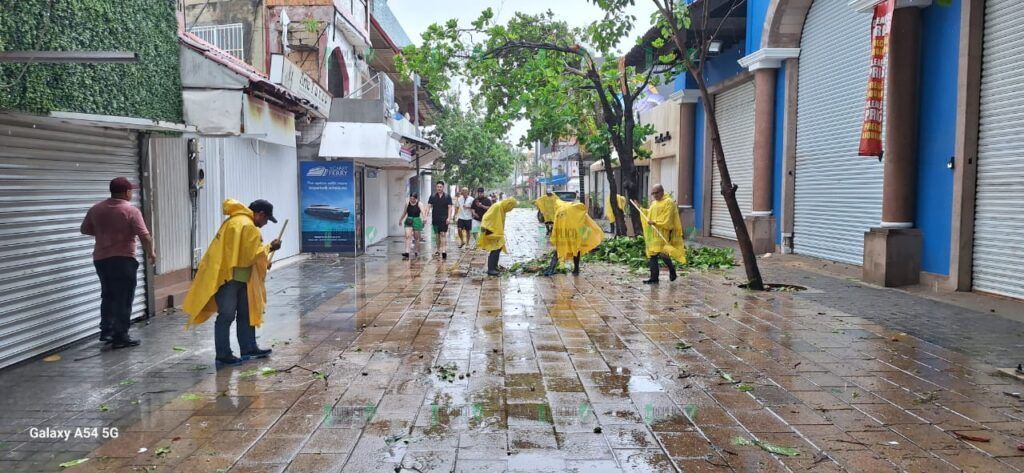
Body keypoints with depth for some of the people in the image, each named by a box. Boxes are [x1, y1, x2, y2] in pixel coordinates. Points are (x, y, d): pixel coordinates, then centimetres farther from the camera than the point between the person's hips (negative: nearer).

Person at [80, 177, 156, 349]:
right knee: (123, 298, 0)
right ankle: (120, 337, 1)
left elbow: (85, 230, 17)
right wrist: (151, 253, 1)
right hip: (123, 260, -6)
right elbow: (144, 236, -14)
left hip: (100, 259, 6)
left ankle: (106, 331, 21)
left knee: (108, 295, 20)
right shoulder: (131, 210, -12)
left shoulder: (96, 209, 6)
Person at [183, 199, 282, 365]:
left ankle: (249, 348, 21)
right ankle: (223, 355, 3)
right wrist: (269, 248, -4)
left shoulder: (236, 221, 15)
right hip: (228, 277, -11)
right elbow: (253, 254, -18)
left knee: (246, 313, 14)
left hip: (237, 278, 11)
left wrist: (264, 261, 13)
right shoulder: (247, 226, -18)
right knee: (227, 316, -4)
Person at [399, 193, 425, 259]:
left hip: (417, 221, -2)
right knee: (408, 236, -14)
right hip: (408, 221, 2)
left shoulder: (419, 204, -7)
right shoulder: (407, 204, 2)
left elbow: (422, 212, -22)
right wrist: (401, 220, 27)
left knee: (416, 238, 9)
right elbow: (405, 213, 17)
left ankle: (417, 252, 25)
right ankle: (407, 253, -20)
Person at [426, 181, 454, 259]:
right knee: (437, 235, 11)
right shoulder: (432, 196, 6)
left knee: (443, 234, -12)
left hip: (444, 218, -3)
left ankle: (444, 251, -15)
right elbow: (429, 206, 4)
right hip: (435, 218, 3)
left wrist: (449, 218, -11)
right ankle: (438, 249, 24)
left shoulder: (447, 196, 0)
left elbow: (450, 207, -1)